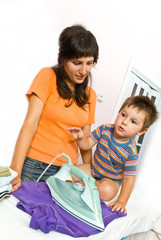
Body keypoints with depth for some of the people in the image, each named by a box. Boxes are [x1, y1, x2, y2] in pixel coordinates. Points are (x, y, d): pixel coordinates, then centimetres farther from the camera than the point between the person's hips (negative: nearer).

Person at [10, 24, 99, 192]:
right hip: (34, 166, -4)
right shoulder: (48, 76, -4)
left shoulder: (90, 95, 11)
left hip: (66, 171, 4)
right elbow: (30, 123, -12)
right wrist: (15, 171, -18)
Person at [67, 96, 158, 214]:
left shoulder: (131, 152, -28)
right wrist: (80, 137, -30)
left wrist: (121, 201, -27)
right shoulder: (105, 129, -17)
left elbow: (129, 179, -22)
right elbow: (87, 145, -8)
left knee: (106, 192, -35)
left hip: (111, 179, -3)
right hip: (93, 169, 3)